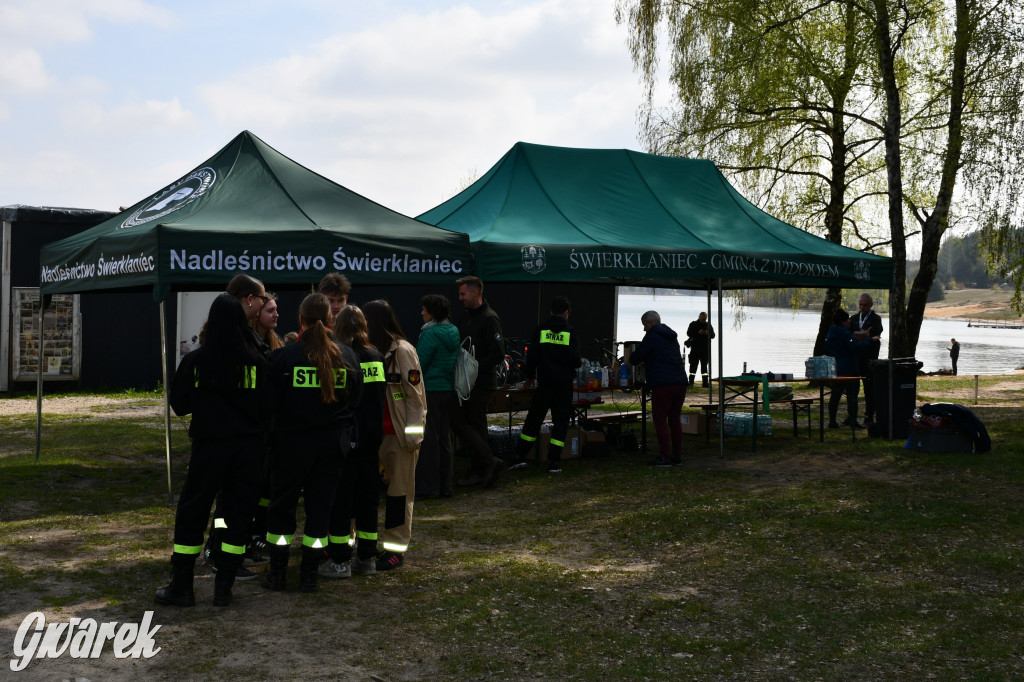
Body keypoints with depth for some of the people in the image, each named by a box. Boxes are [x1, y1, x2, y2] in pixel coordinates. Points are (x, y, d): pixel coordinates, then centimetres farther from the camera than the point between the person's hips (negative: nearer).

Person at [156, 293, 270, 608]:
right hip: (247, 448, 1)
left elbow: (179, 404, 0)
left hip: (208, 446, -1)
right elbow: (266, 408, -3)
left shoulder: (195, 361, -7)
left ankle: (181, 587, 13)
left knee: (191, 513, 10)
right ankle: (224, 589, 12)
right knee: (238, 514, 9)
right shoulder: (256, 362, -7)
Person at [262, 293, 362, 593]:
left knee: (282, 504, 12)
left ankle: (277, 572, 16)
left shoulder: (283, 356, -12)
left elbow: (271, 401, -7)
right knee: (320, 506, 11)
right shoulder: (347, 356, -3)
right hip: (333, 444, 2)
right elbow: (355, 399, 5)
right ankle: (309, 574, 14)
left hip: (291, 443, -2)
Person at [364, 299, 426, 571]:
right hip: (373, 431, 6)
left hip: (399, 432, -6)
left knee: (399, 490, 4)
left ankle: (395, 548, 12)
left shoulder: (402, 351, -9)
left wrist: (413, 434, -13)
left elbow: (414, 393, -11)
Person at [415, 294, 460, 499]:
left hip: (430, 390, -8)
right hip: (448, 389, 8)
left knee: (428, 438, -2)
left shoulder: (431, 333, -15)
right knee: (444, 437, 13)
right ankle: (445, 486, 18)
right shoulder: (454, 332, 8)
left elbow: (419, 364, -14)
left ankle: (426, 487, 0)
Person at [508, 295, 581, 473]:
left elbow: (531, 356, 1)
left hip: (545, 383, 2)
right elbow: (574, 359, -10)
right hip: (564, 384, -1)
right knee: (561, 421, 6)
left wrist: (529, 376, 15)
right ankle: (554, 462, 1)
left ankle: (520, 456, 8)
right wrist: (581, 362, 13)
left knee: (534, 418, 10)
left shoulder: (541, 330, 2)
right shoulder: (570, 332, -3)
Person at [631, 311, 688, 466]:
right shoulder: (672, 337, 22)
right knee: (674, 420, 13)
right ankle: (677, 455, 15)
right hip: (680, 383, 8)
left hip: (663, 385, -8)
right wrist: (648, 363, 34)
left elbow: (635, 359, -4)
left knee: (660, 420, -3)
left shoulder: (652, 336, -3)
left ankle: (665, 457, -5)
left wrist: (631, 357, 19)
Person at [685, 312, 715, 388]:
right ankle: (691, 382, -3)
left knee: (704, 366, 6)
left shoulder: (708, 325, 12)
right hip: (695, 349, -3)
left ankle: (705, 382, 7)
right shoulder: (693, 324, 3)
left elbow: (713, 335, 11)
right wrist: (698, 333, -19)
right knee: (693, 365, -4)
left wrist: (708, 334, -12)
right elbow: (688, 333, -7)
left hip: (705, 349, 3)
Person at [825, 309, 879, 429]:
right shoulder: (845, 333, -15)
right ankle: (852, 421, -3)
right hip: (848, 369, -8)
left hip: (834, 369, 8)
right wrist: (871, 341, -15)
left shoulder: (829, 333, 11)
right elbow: (856, 347, -23)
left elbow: (827, 351, 19)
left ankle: (832, 421, 10)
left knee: (835, 396, 10)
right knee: (852, 395, -2)